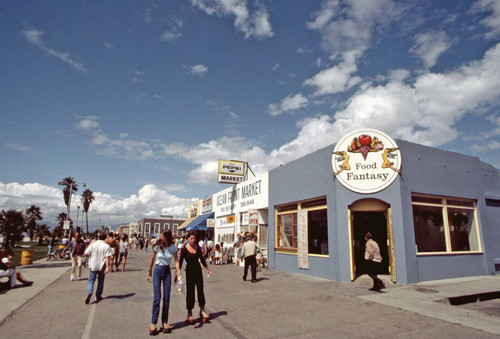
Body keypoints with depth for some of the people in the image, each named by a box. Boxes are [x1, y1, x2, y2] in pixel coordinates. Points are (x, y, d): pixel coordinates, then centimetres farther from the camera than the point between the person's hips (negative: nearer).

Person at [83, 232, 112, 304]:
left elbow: (85, 254, -5)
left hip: (93, 266, 0)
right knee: (100, 281, 15)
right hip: (102, 266, 0)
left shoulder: (93, 245, -5)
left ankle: (89, 293, -18)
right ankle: (98, 296, 23)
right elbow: (107, 257, -16)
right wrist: (107, 267, -17)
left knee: (91, 281, 7)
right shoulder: (107, 246, -8)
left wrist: (91, 255, 15)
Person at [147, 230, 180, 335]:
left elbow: (176, 260, -6)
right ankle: (153, 323, 2)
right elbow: (152, 260, 1)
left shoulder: (173, 247, -8)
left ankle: (165, 322, 14)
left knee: (166, 298, 3)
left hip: (167, 272, 1)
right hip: (157, 271, -1)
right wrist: (149, 273, 7)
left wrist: (178, 273, -17)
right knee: (157, 297, -7)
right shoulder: (157, 246, -10)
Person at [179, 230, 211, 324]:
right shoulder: (184, 249, -10)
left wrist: (207, 269, 18)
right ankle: (189, 313, 15)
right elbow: (180, 261, -12)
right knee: (190, 291, 2)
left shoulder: (198, 248, 1)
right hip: (189, 271, -3)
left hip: (198, 270, 3)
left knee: (200, 290, 6)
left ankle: (202, 310, 18)